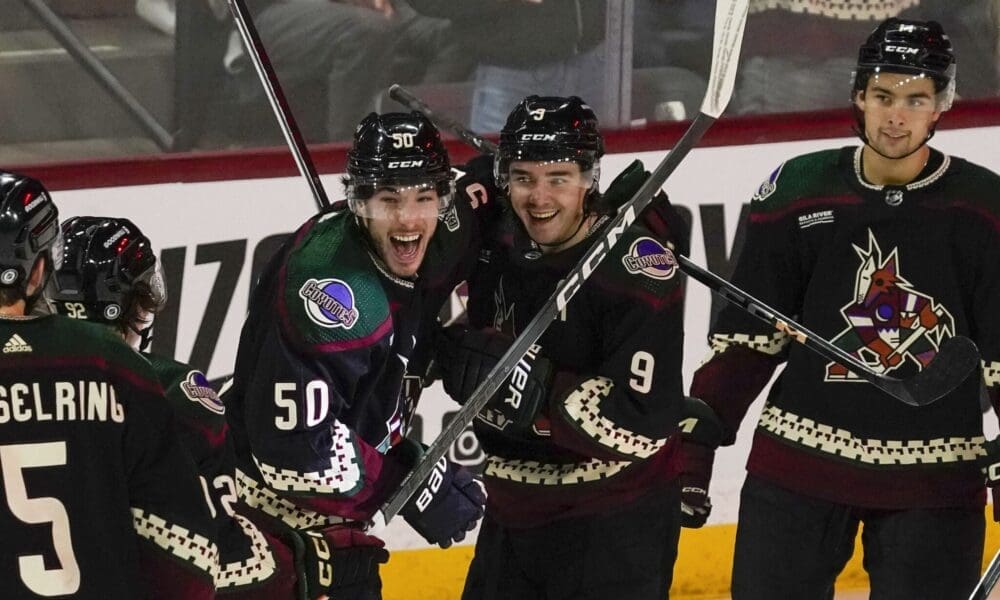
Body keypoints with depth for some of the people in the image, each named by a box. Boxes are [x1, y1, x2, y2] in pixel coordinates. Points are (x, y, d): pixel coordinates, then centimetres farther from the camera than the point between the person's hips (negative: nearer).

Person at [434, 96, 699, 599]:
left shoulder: (636, 267, -21)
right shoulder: (497, 245, -1)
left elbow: (645, 422, -26)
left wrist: (537, 391, -30)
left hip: (616, 524, -7)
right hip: (513, 510, 7)